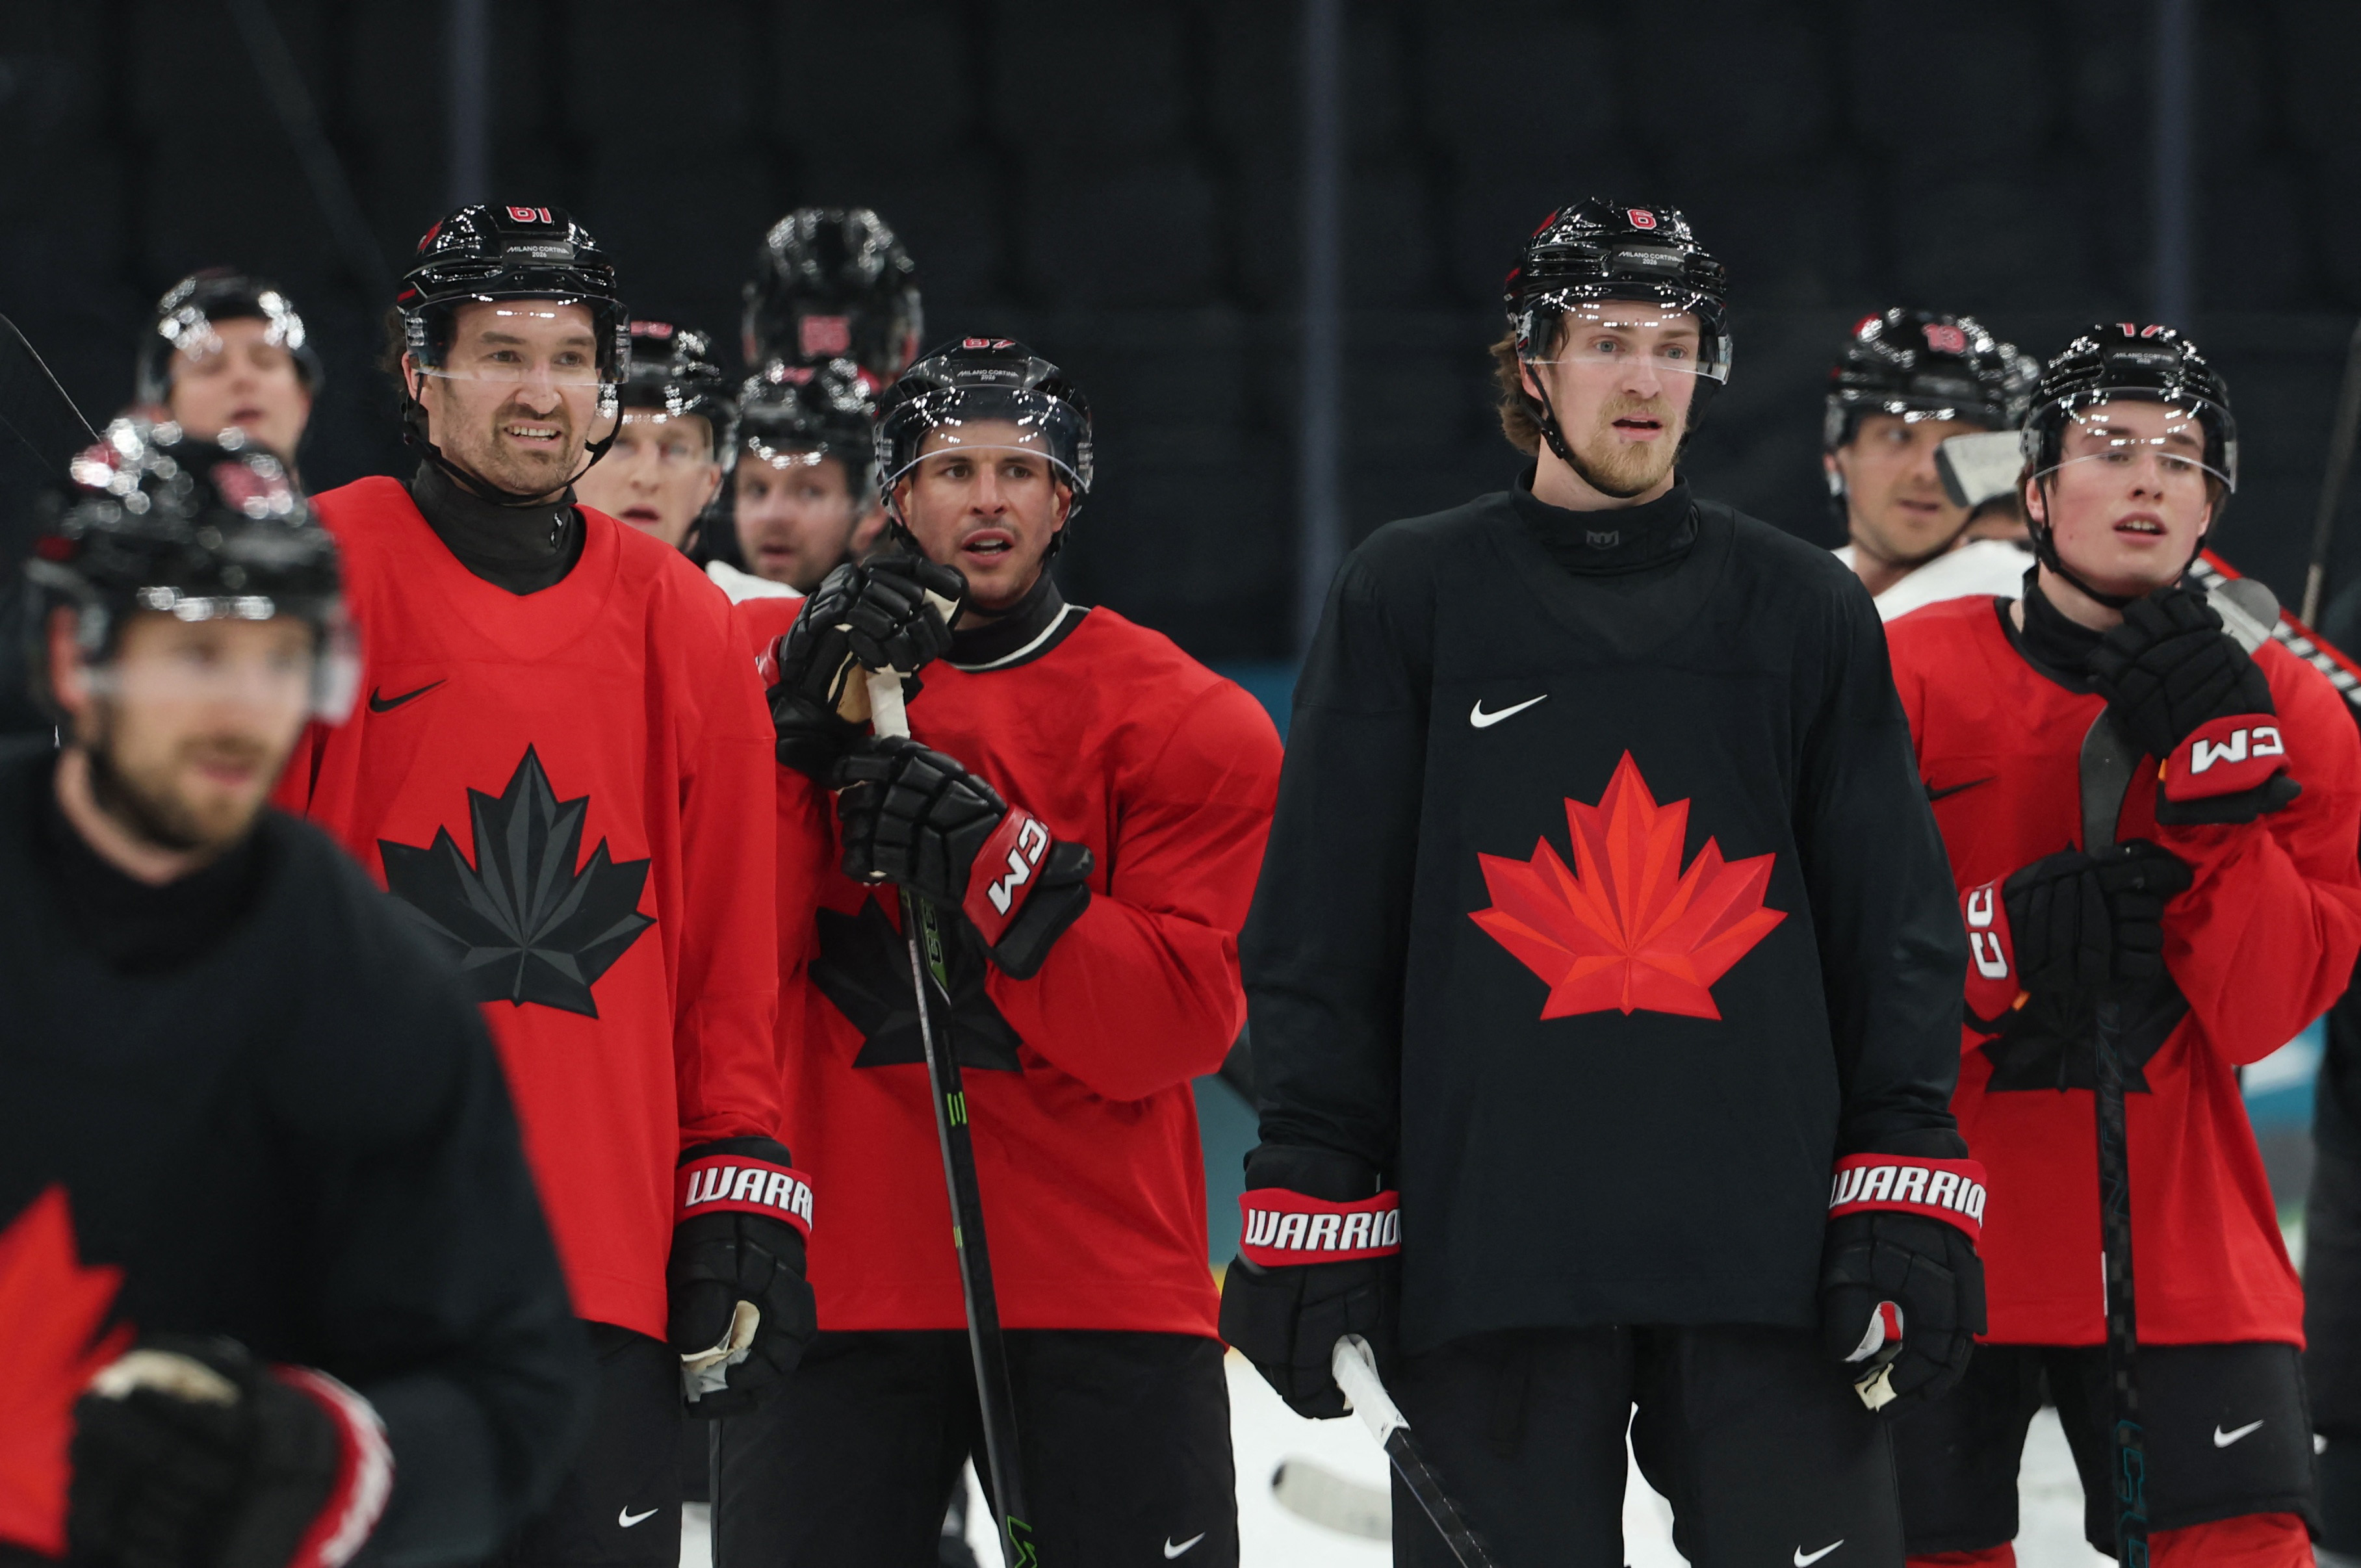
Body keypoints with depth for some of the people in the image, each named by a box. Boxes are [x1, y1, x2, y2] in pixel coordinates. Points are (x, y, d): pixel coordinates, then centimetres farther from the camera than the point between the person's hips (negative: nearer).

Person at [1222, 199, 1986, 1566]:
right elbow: (1321, 926, 5)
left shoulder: (1805, 609, 10)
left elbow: (1896, 922, 9)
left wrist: (1908, 1205, 0)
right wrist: (1313, 1205, -1)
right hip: (1484, 1251, -1)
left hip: (1765, 1249, 1)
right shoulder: (1409, 598, 6)